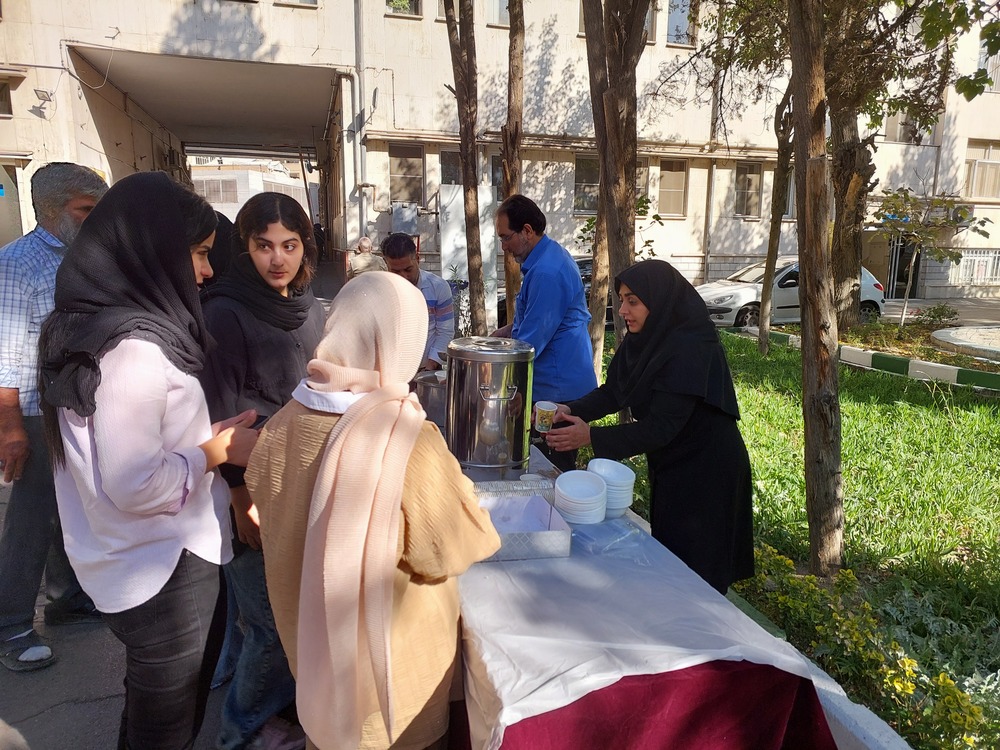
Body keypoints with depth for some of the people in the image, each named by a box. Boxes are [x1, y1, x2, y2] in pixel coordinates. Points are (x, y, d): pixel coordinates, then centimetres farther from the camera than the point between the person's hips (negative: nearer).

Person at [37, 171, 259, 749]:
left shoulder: (88, 325, 5)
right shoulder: (133, 347, -27)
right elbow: (135, 487, -28)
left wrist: (205, 435, 6)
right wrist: (217, 452, -14)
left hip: (133, 565, 9)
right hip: (166, 573, -9)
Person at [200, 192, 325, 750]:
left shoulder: (308, 305, 6)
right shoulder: (226, 313, -15)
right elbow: (219, 419, -15)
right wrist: (244, 503, -16)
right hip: (256, 492, -6)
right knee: (276, 624, 3)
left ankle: (285, 703, 40)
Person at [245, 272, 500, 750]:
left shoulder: (284, 425, -15)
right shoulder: (410, 442, -32)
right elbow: (454, 549, -20)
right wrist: (455, 489, -3)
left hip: (311, 634, 5)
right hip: (393, 646, -4)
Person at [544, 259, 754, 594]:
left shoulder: (691, 349, -28)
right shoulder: (644, 340, -3)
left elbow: (662, 427, -30)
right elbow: (613, 391, 1)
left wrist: (592, 436, -33)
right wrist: (571, 410, -16)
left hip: (704, 476, -8)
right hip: (670, 467, 8)